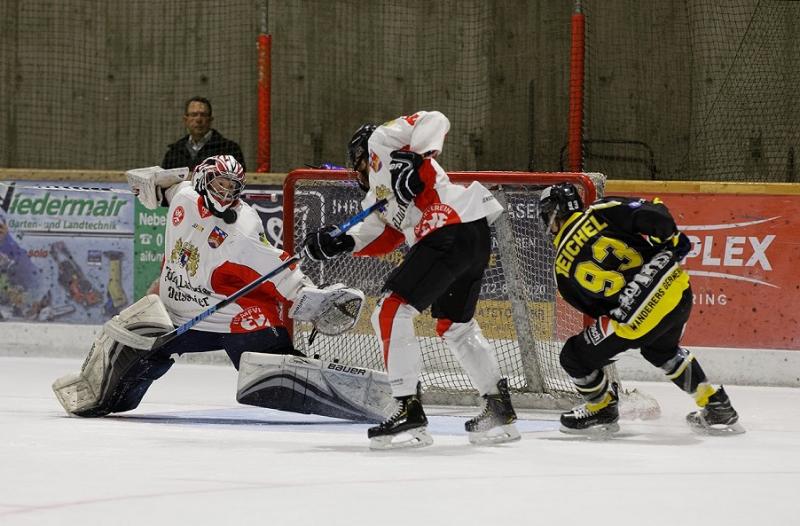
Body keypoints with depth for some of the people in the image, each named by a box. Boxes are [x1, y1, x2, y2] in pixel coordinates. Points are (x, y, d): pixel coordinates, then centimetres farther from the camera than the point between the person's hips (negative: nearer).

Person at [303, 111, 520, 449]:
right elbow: (382, 239, 19)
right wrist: (340, 243, 9)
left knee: (391, 312, -10)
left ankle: (410, 413, -14)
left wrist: (414, 158, -18)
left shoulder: (381, 140, 9)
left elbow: (434, 121, -5)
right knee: (455, 325, 27)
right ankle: (499, 411, 35)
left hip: (453, 229, -10)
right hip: (475, 236, 10)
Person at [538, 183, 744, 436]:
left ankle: (602, 411, 35)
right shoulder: (601, 212, 6)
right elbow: (651, 214, -8)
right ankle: (716, 406, 37)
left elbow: (593, 307, 16)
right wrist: (673, 239, 1)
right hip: (677, 290, 5)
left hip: (634, 315, -4)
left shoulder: (563, 269, 7)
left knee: (575, 356, 15)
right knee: (662, 349, 36)